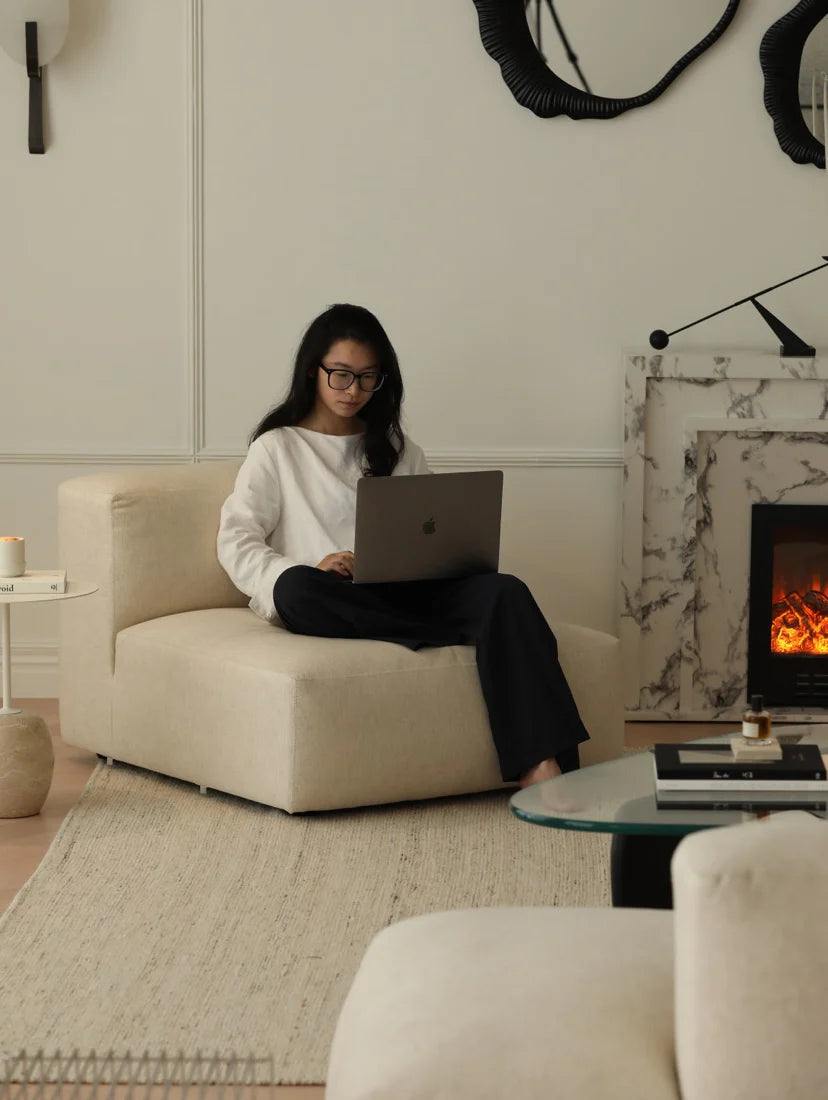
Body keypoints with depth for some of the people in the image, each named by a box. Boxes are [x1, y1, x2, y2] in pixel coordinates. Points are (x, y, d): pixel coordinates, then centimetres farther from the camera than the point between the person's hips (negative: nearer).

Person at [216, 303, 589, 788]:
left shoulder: (399, 451, 25)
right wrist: (305, 570, -17)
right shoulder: (277, 448, 12)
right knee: (296, 588, -39)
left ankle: (542, 768, -45)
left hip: (403, 596, 3)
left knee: (504, 591, -28)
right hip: (331, 602, -3)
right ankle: (459, 637, -30)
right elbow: (235, 544, 1)